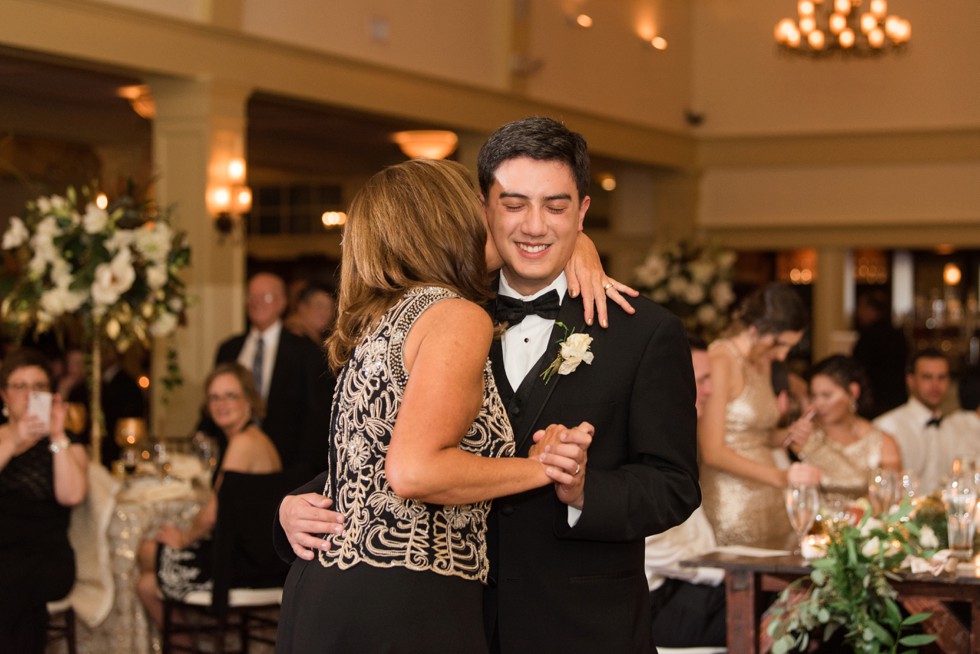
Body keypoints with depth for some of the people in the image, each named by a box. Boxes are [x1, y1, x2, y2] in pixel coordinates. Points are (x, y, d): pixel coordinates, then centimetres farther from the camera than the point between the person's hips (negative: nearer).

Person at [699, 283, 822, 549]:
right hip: (732, 505, -8)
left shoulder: (763, 364, 15)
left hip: (768, 505, 8)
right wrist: (780, 476, -21)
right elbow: (712, 452, -17)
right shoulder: (721, 362, -12)